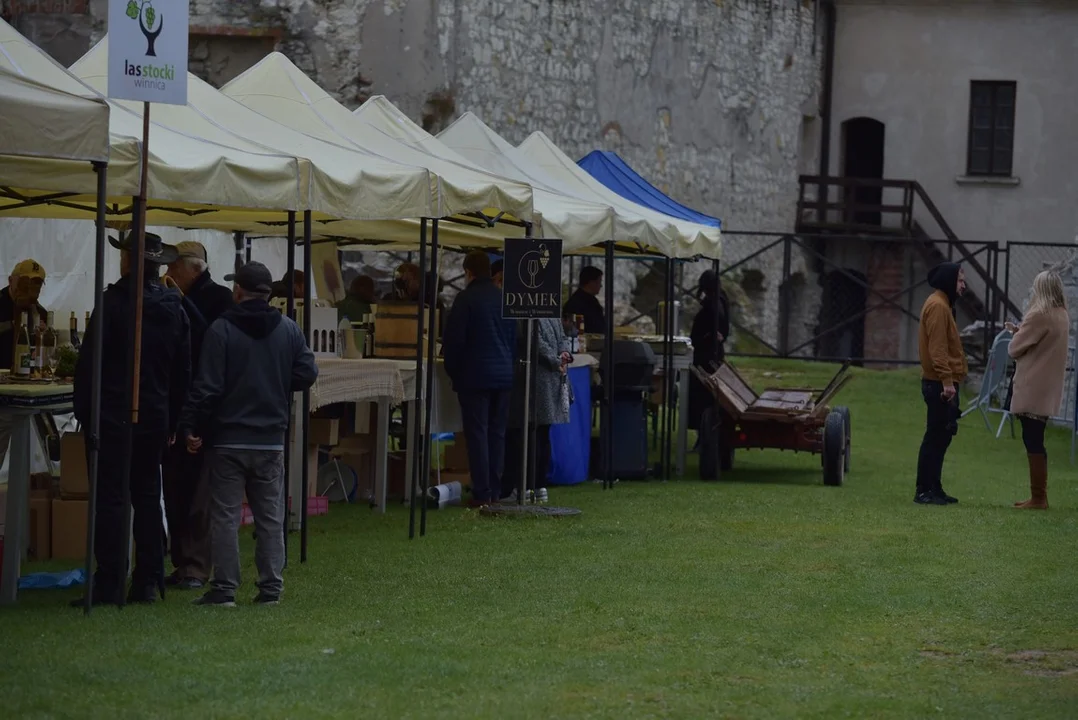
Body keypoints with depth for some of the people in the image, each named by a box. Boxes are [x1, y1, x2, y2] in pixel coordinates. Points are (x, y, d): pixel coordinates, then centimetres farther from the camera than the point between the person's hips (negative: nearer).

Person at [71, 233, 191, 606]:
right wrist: (172, 421, 17)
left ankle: (109, 586, -8)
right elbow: (183, 371, 12)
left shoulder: (113, 302, -11)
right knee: (147, 496, 12)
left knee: (110, 498, -5)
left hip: (113, 416, -6)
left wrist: (83, 410, -4)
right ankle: (148, 582, 11)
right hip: (155, 417, 6)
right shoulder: (174, 308, 8)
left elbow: (89, 361, -11)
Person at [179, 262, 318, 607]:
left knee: (225, 515, 0)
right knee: (270, 517, 9)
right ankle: (270, 588, 9)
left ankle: (224, 588, -1)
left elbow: (207, 386, -12)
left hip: (228, 439, -3)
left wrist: (190, 427, -6)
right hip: (272, 440, 3)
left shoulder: (221, 329, -9)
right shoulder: (289, 330, 2)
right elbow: (307, 374, 2)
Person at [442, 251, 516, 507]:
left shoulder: (466, 298, -10)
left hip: (474, 375, -6)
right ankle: (495, 490, 13)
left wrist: (452, 370, 2)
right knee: (497, 433, 11)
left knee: (477, 433, -4)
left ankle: (481, 493, -6)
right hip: (503, 375, 6)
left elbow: (454, 339, -11)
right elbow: (514, 338, 16)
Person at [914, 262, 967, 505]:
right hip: (940, 383, -10)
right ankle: (925, 491, -6)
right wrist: (946, 380, -25)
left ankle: (933, 489, 17)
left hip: (942, 383, 10)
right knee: (936, 437, -8)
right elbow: (937, 348, -21)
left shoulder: (942, 305, 19)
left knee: (941, 436, 12)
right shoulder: (937, 306, -14)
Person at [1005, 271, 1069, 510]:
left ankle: (1038, 498, -5)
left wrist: (1016, 335, 12)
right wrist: (1021, 332, 8)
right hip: (1047, 389, 9)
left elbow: (1015, 348, -9)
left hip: (1032, 389, -9)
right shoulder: (1062, 316, 10)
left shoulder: (1039, 316, -16)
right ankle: (1039, 496, 16)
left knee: (1032, 440, -6)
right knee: (1036, 440, 14)